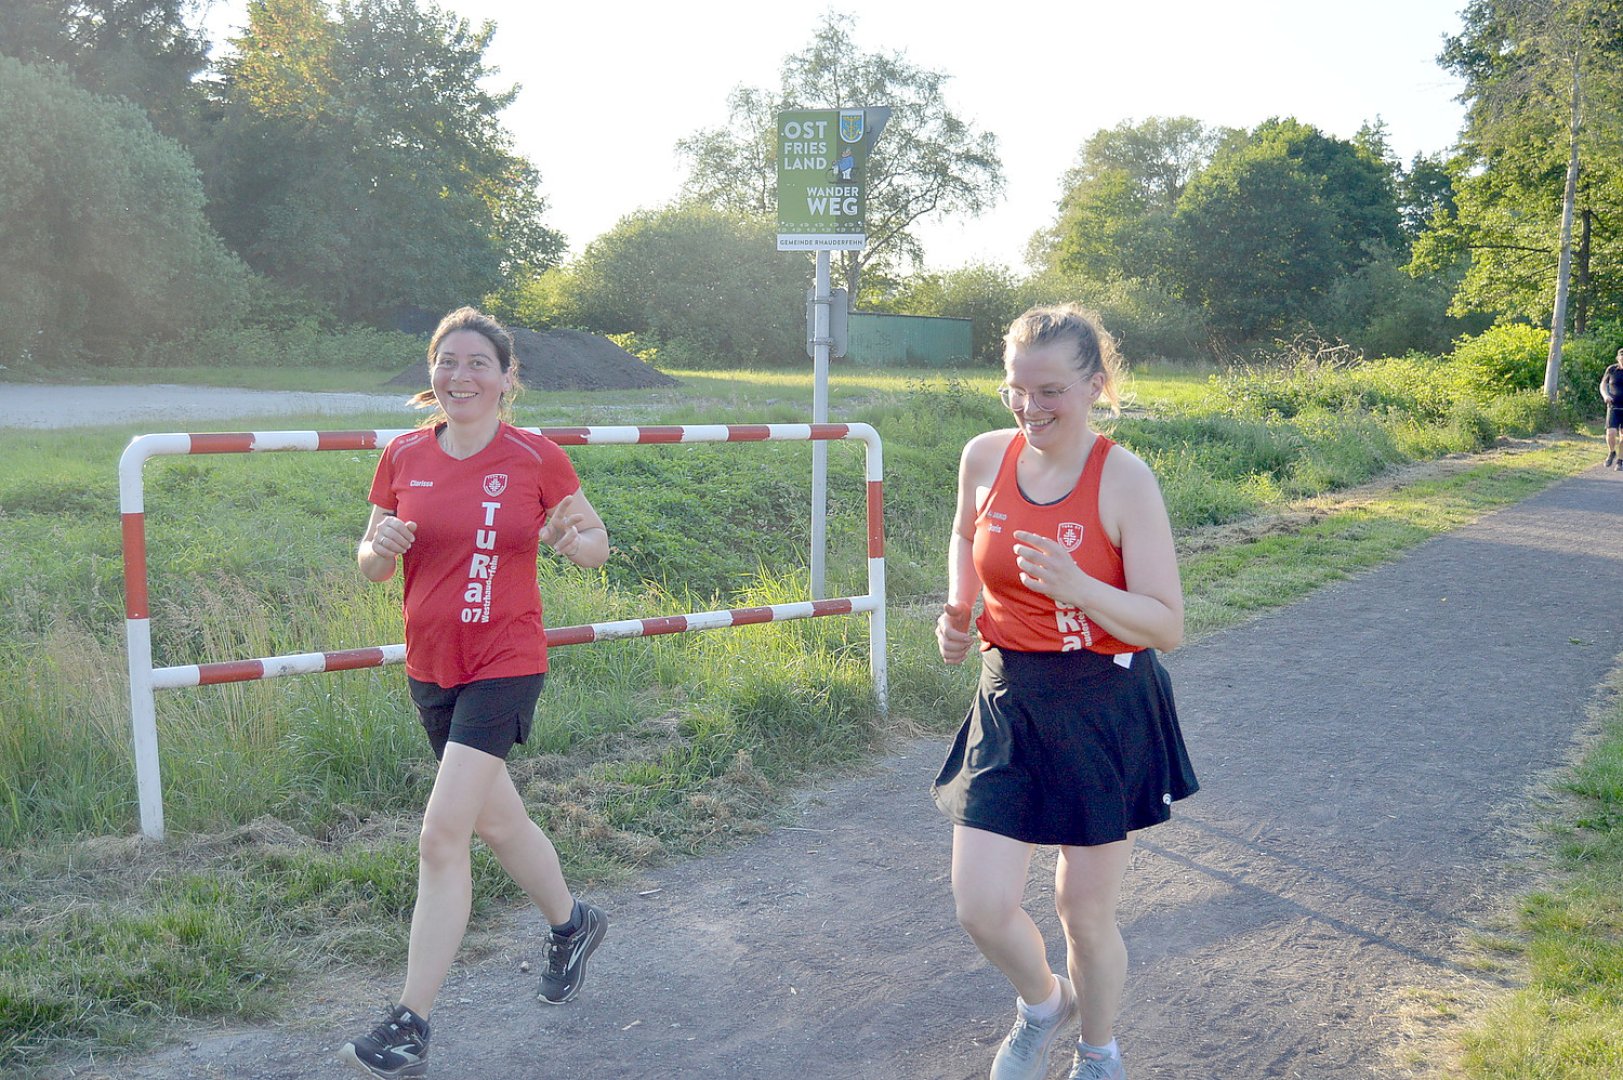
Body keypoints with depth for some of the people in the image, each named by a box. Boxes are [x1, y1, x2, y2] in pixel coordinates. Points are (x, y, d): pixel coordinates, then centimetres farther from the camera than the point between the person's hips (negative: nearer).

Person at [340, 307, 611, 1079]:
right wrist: (381, 546, -16)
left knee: (441, 837, -11)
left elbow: (596, 539, 4)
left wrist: (575, 541, -19)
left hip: (505, 663, -5)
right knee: (496, 820, 19)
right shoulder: (403, 457, 2)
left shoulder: (537, 459, -7)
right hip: (430, 666, 5)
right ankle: (572, 924, 46)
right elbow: (370, 566, 7)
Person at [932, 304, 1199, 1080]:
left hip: (1107, 713, -3)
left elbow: (1167, 625, -17)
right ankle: (1042, 1004, 36)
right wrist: (957, 610, 3)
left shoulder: (1123, 478, -15)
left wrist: (1076, 587, -33)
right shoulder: (985, 457, -3)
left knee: (1085, 911, 10)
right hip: (1009, 704, 4)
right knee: (981, 907, 0)